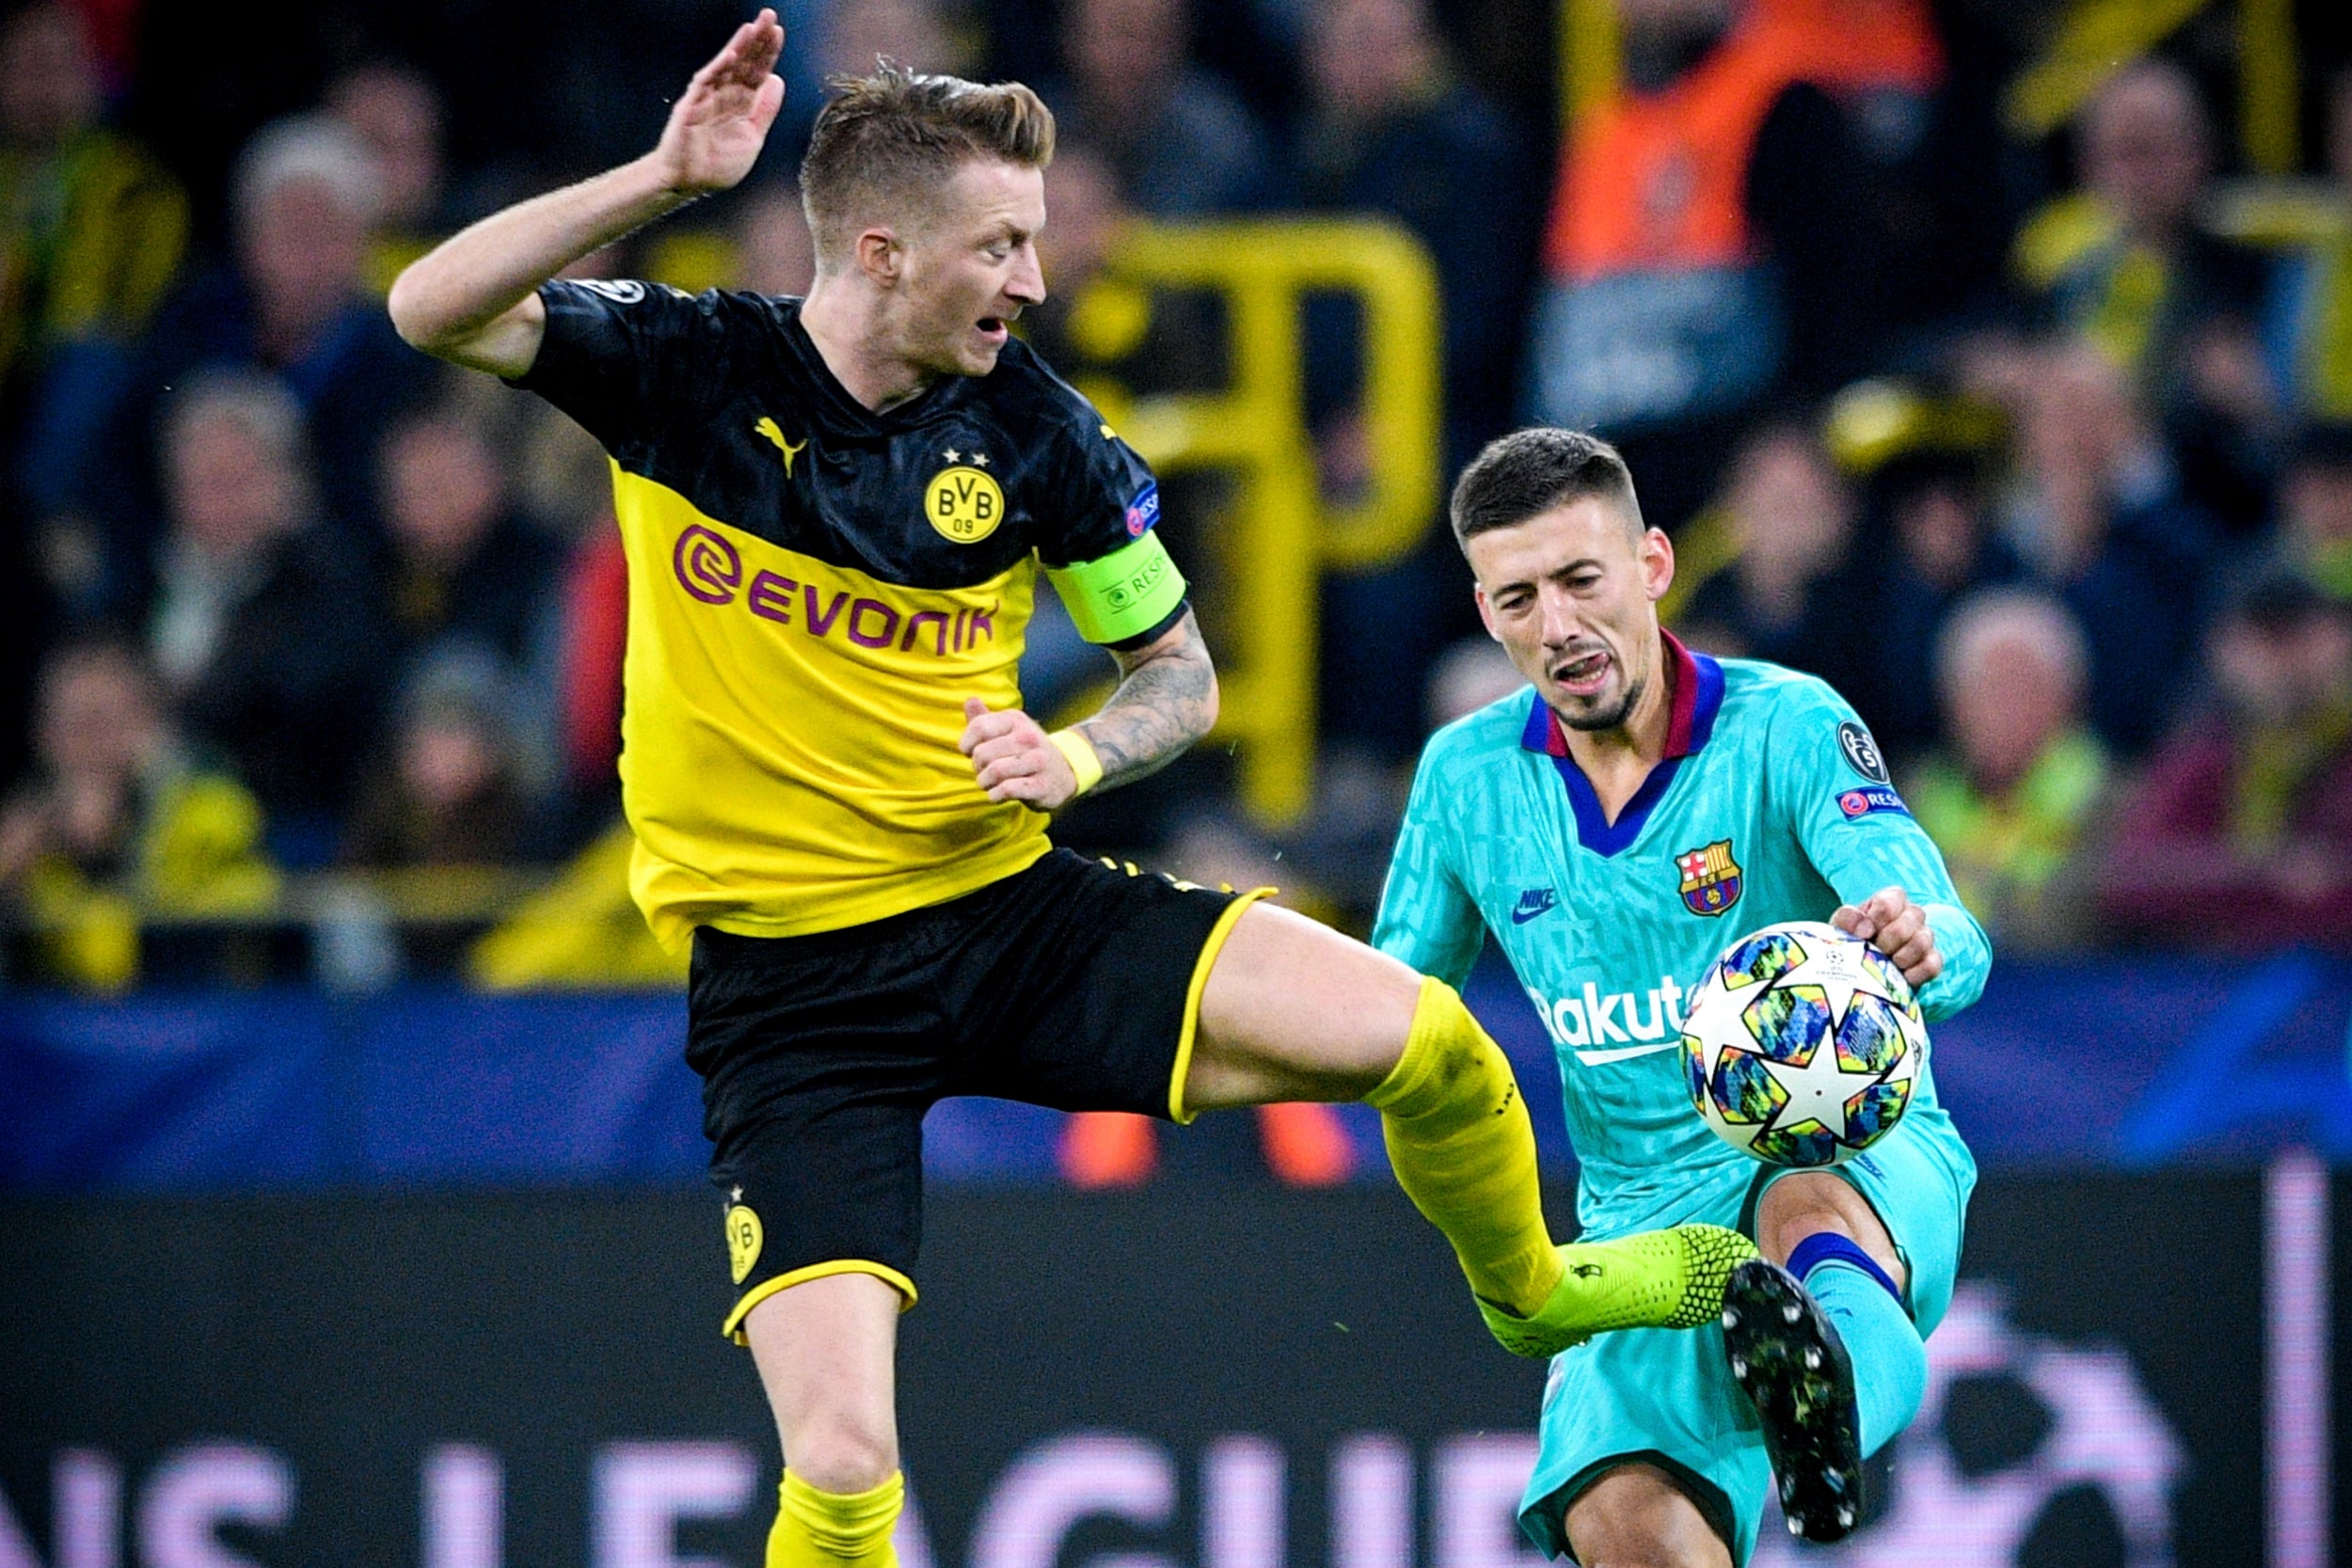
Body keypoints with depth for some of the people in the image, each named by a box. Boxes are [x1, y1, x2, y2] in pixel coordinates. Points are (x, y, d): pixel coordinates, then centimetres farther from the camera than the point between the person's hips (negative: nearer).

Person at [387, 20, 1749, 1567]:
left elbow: (1181, 672, 9)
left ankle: (1528, 1290, 20)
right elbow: (433, 311, -21)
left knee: (1424, 1035, -13)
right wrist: (664, 178, -31)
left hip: (1011, 911, 2)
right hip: (787, 979, -2)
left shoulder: (1035, 430, -3)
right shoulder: (689, 370, -8)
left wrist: (1076, 756, -13)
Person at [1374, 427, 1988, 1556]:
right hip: (1643, 1222, 3)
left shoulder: (1783, 725, -9)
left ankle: (1832, 1374, -74)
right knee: (1622, 1524, -26)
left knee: (1807, 1205, -42)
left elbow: (1959, 951, -22)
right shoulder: (1467, 776, 4)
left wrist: (1918, 946, -48)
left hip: (1858, 1156, -3)